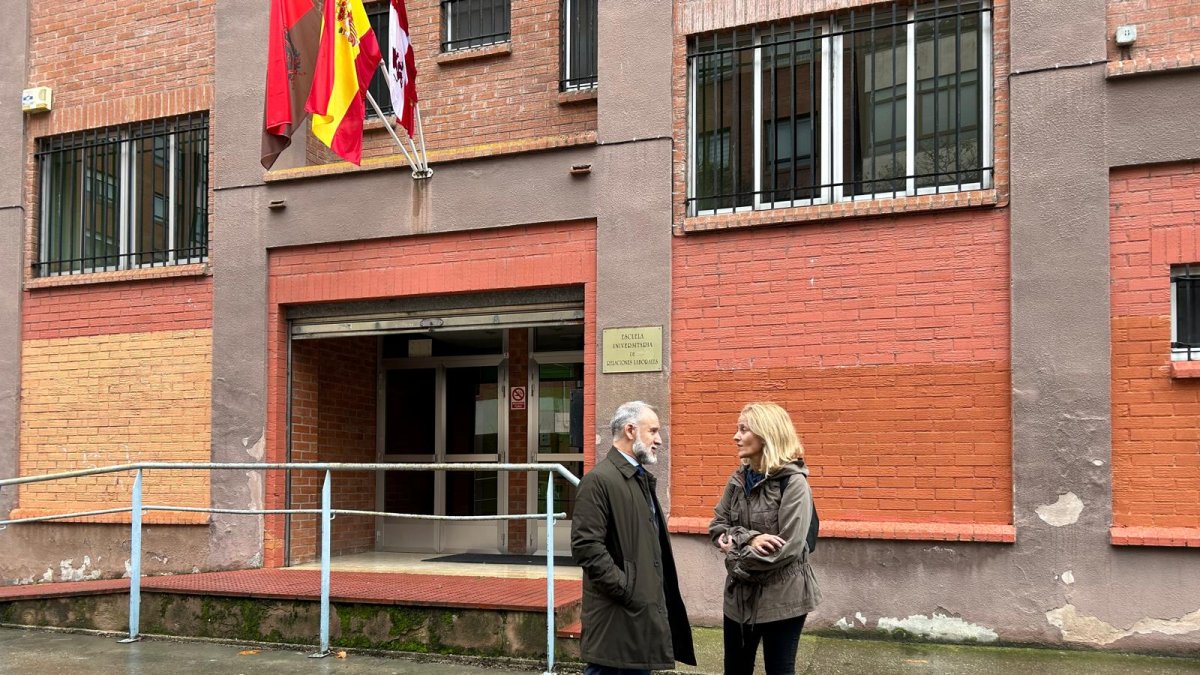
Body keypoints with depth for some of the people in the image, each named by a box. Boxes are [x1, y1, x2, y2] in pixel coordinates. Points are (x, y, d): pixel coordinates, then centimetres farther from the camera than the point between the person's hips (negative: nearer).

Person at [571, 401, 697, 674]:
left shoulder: (642, 478, 17)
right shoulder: (599, 480, -13)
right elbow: (586, 546, -20)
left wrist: (655, 592, 13)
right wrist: (626, 590, -19)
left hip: (645, 609, 9)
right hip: (616, 614, -9)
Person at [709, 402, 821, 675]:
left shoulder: (793, 482, -15)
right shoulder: (739, 479, 5)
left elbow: (788, 548, -21)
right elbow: (717, 527, 2)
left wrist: (738, 560, -11)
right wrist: (747, 539, -18)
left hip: (782, 597, -6)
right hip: (740, 594, 6)